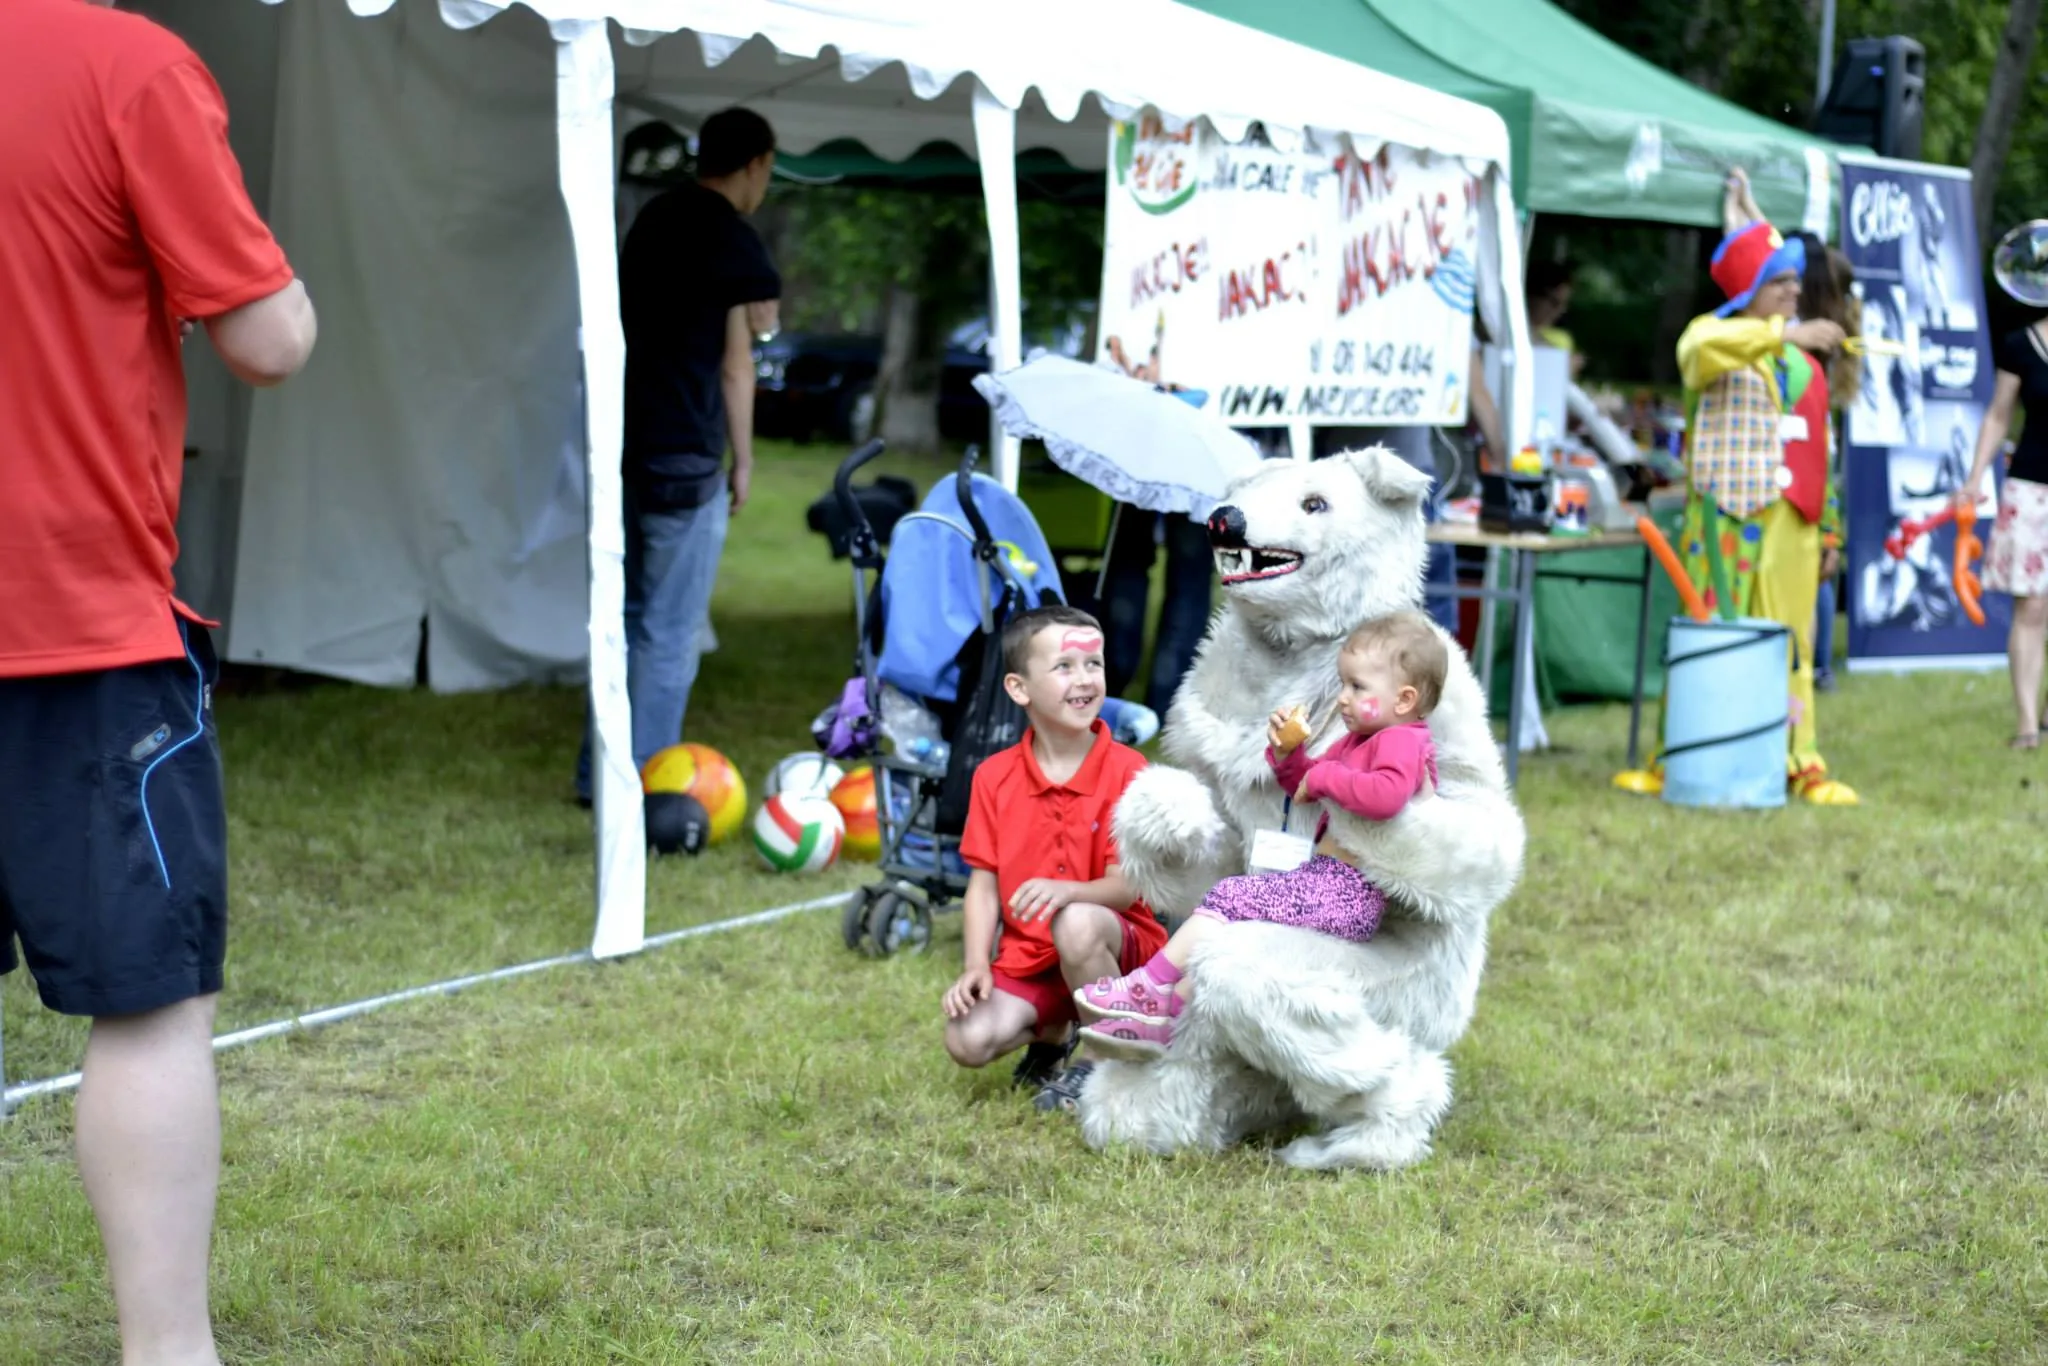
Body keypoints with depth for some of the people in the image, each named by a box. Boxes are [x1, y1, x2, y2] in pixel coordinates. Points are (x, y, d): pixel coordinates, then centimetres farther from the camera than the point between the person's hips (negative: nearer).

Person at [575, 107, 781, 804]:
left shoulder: (654, 218, 14)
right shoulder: (732, 240, -9)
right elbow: (736, 362, -6)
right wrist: (742, 460, 2)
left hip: (628, 447, 8)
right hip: (683, 459, -8)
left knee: (630, 616, 17)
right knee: (671, 634, -3)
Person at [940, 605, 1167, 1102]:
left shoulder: (1126, 770, -10)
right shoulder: (995, 777, 0)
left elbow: (1125, 888, -15)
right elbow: (983, 883, 2)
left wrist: (1066, 891, -35)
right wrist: (976, 966, -11)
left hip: (1114, 945, -3)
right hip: (1026, 957, 3)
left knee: (1076, 924, -38)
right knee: (967, 1040, -20)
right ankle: (1052, 1030, 15)